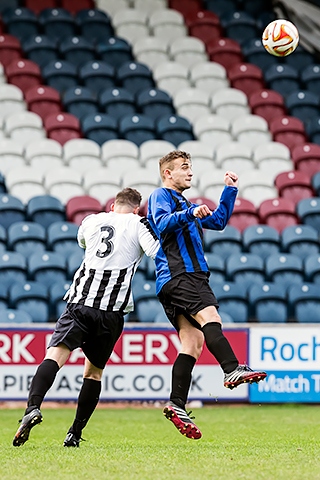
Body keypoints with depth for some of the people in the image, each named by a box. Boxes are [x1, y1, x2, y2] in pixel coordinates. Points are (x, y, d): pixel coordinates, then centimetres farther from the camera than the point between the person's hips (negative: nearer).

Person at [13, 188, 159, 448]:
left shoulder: (91, 220, 20)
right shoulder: (138, 224, 9)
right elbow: (158, 253, -7)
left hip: (80, 299, 1)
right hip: (112, 309, -1)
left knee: (56, 354, -13)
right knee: (94, 370, 13)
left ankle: (33, 407, -38)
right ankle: (75, 434, 11)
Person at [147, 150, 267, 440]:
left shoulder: (185, 204, 33)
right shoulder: (161, 196, 4)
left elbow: (219, 221, 38)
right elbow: (162, 223, -16)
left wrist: (230, 190, 30)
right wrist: (190, 214, -30)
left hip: (190, 277, 10)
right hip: (177, 275, -10)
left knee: (192, 344, 0)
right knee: (209, 316, -29)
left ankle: (177, 405, -5)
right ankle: (233, 370, -47)